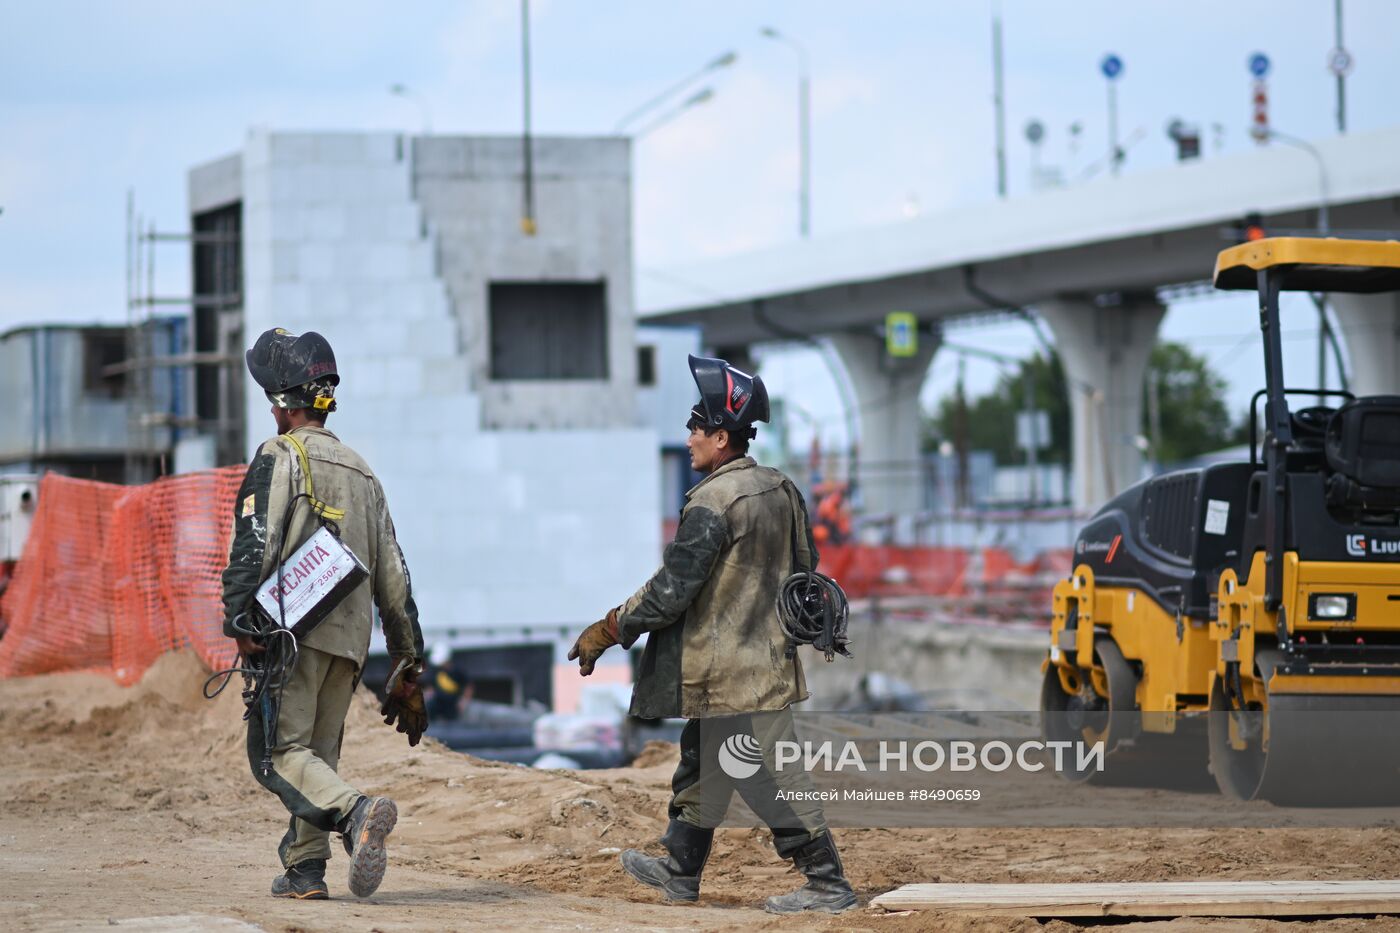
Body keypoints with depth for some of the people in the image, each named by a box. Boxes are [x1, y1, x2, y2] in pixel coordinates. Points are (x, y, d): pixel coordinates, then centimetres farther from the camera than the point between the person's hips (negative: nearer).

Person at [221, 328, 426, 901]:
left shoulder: (280, 456, 0)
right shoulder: (362, 473, 21)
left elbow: (255, 542, -15)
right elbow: (393, 575, 20)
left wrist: (239, 620, -18)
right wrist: (407, 663, 22)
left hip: (294, 628, -7)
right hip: (351, 638, 7)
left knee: (280, 752, -9)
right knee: (318, 753, 14)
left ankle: (356, 812, -31)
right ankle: (304, 870, 8)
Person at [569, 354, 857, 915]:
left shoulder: (712, 501, -19)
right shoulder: (781, 490, 8)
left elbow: (671, 589, -20)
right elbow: (805, 569, 16)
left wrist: (608, 631, -10)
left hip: (730, 672, -10)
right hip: (768, 655, 10)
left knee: (770, 777, -5)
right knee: (701, 765, 20)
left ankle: (827, 884, -3)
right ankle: (680, 871, 30)